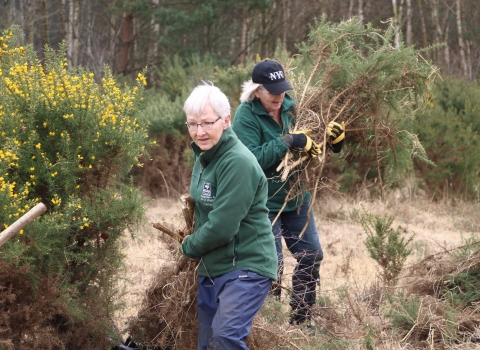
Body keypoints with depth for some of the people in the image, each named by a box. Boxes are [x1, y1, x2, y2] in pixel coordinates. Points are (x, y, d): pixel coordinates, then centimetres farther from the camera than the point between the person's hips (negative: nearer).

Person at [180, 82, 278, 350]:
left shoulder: (238, 163, -22)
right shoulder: (205, 156, 7)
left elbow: (222, 227, -23)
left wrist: (188, 247, -8)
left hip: (247, 266, -9)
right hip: (212, 267, 9)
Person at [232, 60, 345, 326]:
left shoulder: (290, 107, -1)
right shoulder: (247, 116, -17)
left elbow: (312, 145, 6)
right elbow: (252, 159, -28)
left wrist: (334, 140, -15)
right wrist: (288, 142, -36)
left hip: (297, 197, 7)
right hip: (264, 203, -7)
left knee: (311, 255, 11)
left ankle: (300, 320, 25)